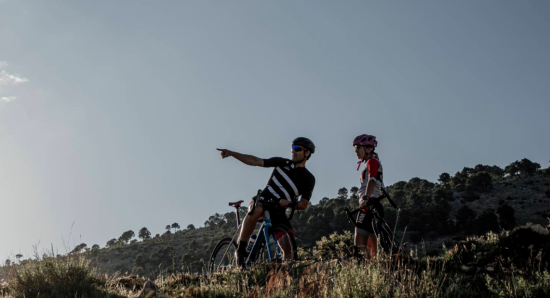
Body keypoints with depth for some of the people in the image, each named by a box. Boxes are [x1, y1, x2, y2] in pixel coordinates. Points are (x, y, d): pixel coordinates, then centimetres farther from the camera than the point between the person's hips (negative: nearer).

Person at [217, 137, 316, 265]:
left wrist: (289, 203, -24)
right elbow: (255, 161, 4)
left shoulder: (309, 179, 5)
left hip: (278, 211, 0)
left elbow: (304, 204, -3)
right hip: (263, 200, 0)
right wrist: (231, 153, -5)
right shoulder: (283, 162, 8)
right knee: (256, 210, -38)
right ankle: (240, 250, -28)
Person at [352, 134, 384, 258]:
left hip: (369, 206, -10)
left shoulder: (372, 161, -5)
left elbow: (372, 181, -24)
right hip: (374, 206, 10)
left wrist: (365, 198, -37)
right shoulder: (370, 163, 24)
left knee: (360, 245, -16)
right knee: (372, 246, 9)